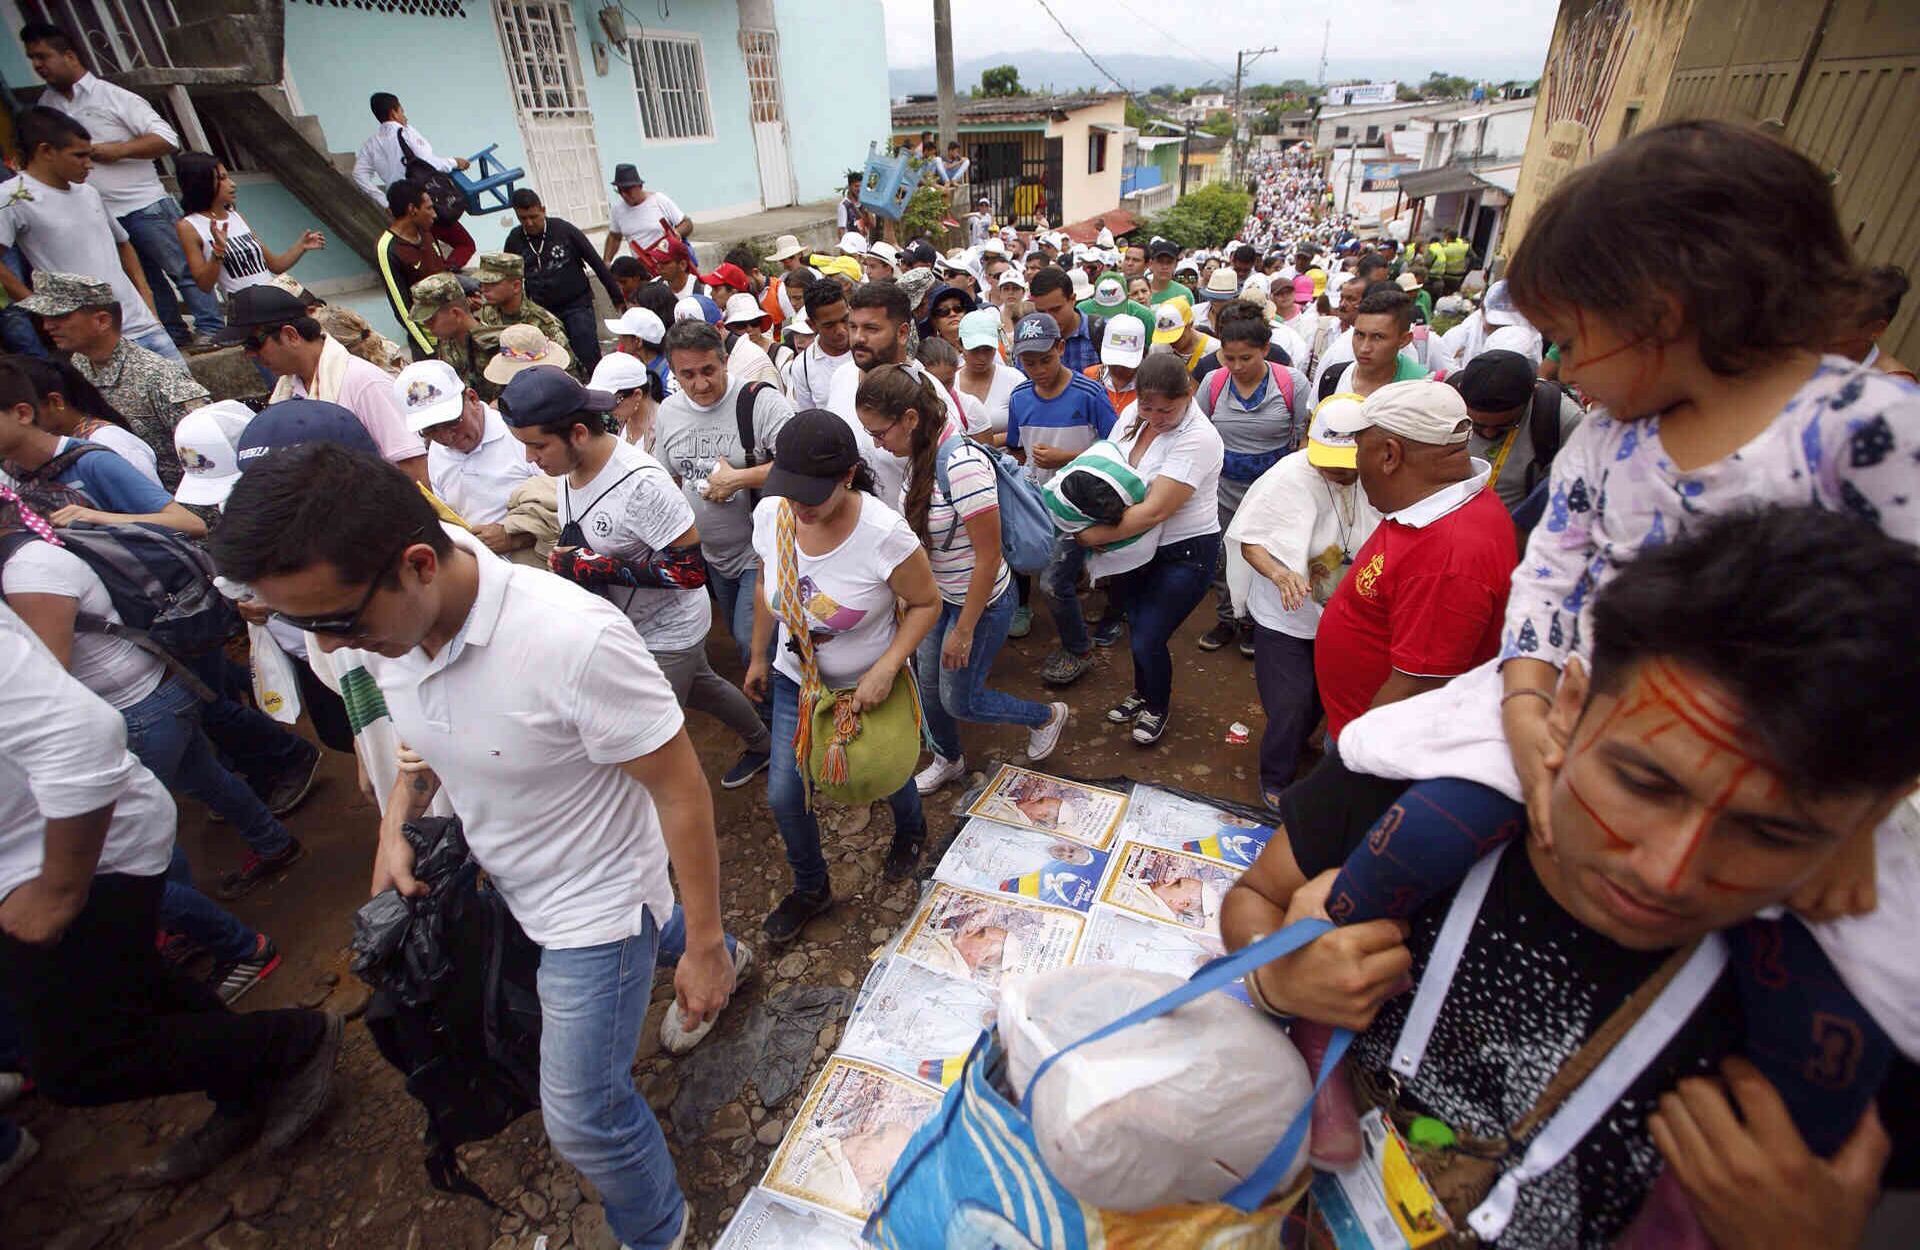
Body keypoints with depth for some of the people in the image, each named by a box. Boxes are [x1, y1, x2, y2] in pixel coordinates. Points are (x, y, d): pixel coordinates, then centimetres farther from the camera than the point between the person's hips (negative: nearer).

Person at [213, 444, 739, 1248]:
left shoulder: (572, 640, -39)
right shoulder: (385, 623, -14)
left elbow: (680, 790, -29)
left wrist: (704, 947, -21)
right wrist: (396, 822, -8)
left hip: (594, 895, -7)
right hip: (503, 878, 7)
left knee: (581, 1116, 6)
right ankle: (727, 959, 68)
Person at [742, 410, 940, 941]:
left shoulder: (885, 533, -31)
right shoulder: (770, 515, -16)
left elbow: (926, 603, -17)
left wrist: (886, 669, -28)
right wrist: (758, 657, 12)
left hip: (869, 685, -3)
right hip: (796, 679, 4)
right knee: (783, 794, 8)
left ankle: (910, 829, 59)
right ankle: (811, 888, 37)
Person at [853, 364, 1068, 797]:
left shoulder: (963, 465, -31)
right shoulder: (921, 454, -5)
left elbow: (989, 557, -26)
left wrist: (963, 630, -19)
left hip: (981, 602, -8)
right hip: (939, 596, 8)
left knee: (959, 700, 8)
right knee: (928, 686, 18)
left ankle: (1047, 716, 34)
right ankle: (948, 760, 46)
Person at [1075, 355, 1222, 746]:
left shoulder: (1198, 438, -26)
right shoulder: (1134, 414, -4)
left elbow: (1154, 511, -29)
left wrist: (1098, 535, -23)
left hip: (1185, 553, -6)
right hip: (1141, 547, 6)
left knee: (1147, 639, -4)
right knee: (1136, 624, 18)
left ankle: (1157, 708, 27)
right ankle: (1142, 692, 47)